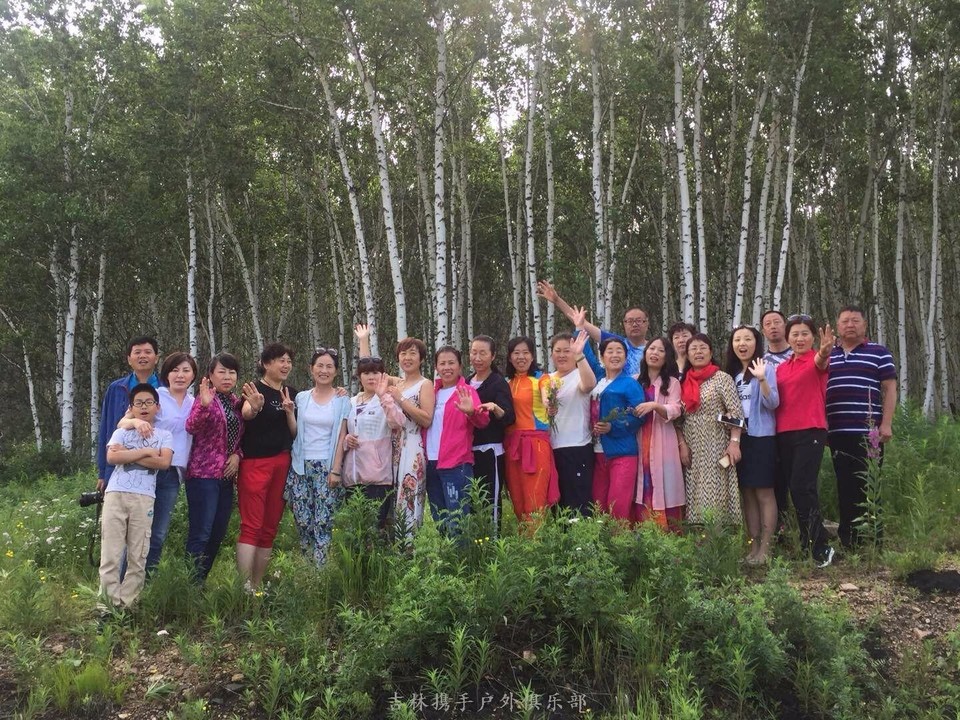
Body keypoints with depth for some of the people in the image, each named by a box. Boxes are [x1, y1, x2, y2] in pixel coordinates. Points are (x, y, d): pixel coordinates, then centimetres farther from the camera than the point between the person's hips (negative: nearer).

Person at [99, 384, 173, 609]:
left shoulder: (164, 435, 12)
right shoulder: (121, 432, 13)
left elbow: (164, 462, -6)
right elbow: (112, 457, -6)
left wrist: (128, 454, -5)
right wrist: (146, 451, -7)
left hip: (144, 498, 0)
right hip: (116, 494, 0)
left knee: (138, 555, 0)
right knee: (110, 552, -3)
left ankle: (127, 603, 6)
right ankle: (109, 602, 3)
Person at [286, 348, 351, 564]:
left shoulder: (342, 401, 3)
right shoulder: (301, 398, 9)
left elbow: (341, 437, -1)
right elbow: (294, 432, 10)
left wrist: (335, 469, -8)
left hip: (326, 466, -2)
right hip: (301, 466, 2)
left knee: (323, 522, -6)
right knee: (302, 519, 1)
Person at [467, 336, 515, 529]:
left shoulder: (498, 383, -4)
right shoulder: (466, 383, 13)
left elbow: (510, 418, -16)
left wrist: (495, 408, -35)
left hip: (490, 451, -6)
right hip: (468, 451, 6)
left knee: (490, 501, -9)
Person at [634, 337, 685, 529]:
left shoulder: (672, 382, 4)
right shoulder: (636, 381, 14)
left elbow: (675, 411, -8)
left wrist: (654, 406, -23)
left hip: (662, 444, -3)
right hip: (640, 443, 3)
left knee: (664, 491, -4)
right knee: (643, 491, 2)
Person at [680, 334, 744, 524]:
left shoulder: (722, 378, -3)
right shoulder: (685, 382, 13)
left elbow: (736, 412, -9)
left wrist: (734, 442, -18)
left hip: (715, 446, -5)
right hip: (692, 448, 5)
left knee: (715, 495, -8)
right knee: (695, 495, 6)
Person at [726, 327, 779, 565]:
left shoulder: (766, 368, -4)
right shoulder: (732, 374, 14)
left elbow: (773, 403, -14)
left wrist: (762, 379, -29)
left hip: (761, 436, -6)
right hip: (739, 437, 6)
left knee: (764, 493, -5)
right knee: (747, 494, 8)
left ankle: (765, 549, -2)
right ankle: (753, 547, 13)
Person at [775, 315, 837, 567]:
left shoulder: (816, 360, -3)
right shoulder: (781, 367, 14)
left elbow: (820, 362, -30)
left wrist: (824, 352, -51)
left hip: (810, 432, -6)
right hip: (784, 433, 6)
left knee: (802, 488, -14)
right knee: (795, 489, 10)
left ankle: (821, 546, -4)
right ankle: (807, 541, 21)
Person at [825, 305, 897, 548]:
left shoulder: (879, 353, 6)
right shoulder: (827, 357, 16)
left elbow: (890, 389, 1)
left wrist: (886, 424, -8)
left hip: (868, 432, -3)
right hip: (837, 432, 4)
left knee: (868, 487, -2)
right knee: (845, 487, 6)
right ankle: (847, 541, 11)